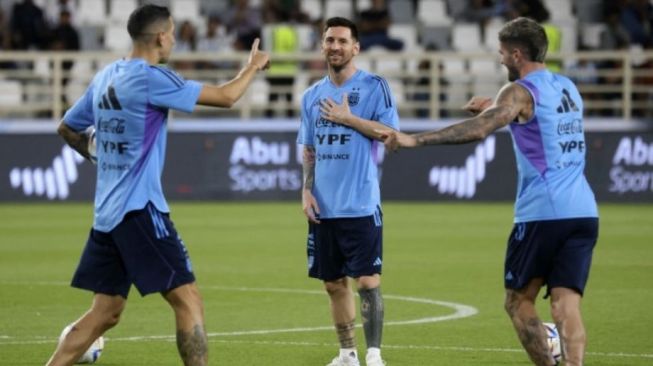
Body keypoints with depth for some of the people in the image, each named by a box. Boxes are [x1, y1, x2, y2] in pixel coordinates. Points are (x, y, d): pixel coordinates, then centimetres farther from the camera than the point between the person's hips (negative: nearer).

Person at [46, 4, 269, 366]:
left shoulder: (105, 77, 11)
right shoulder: (151, 78, -13)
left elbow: (67, 129, 23)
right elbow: (226, 96, -9)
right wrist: (253, 66, 9)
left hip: (106, 213, 8)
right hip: (139, 210, -8)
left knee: (105, 313, 12)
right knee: (188, 301, -6)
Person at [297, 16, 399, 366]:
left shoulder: (373, 87, -4)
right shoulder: (312, 95, 12)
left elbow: (392, 133, -12)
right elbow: (308, 150, 16)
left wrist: (348, 118, -14)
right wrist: (306, 190, 4)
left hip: (361, 205, -6)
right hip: (324, 207, 6)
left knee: (367, 281, -10)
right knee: (334, 283, 10)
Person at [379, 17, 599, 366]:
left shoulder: (520, 92, -6)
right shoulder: (567, 87, 16)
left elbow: (478, 129, -22)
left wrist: (415, 139, -25)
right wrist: (494, 106, 37)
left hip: (542, 213, -6)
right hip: (584, 212, 6)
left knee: (519, 301, 8)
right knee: (566, 304, -1)